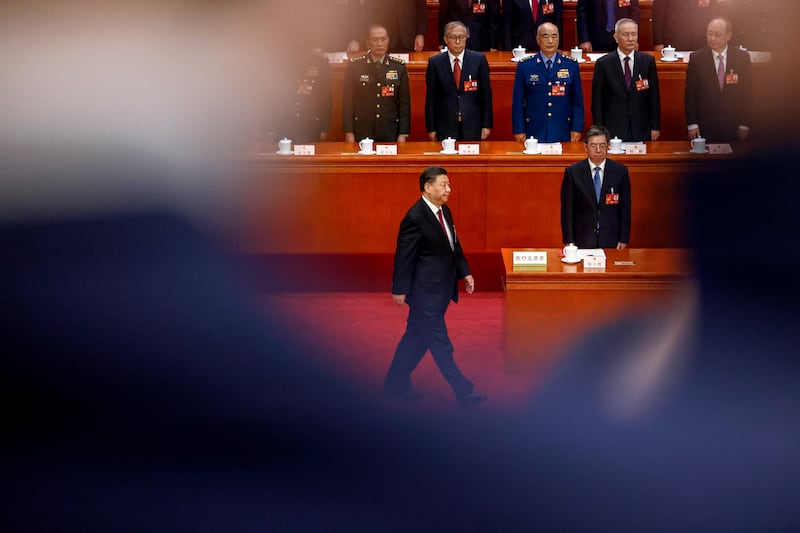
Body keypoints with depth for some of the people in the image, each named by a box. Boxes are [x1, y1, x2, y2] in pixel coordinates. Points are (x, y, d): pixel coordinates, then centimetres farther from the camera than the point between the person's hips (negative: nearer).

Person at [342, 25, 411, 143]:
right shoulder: (354, 66, 1)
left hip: (390, 133, 1)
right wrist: (348, 132, -4)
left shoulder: (399, 67, 4)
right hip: (362, 133, -1)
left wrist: (403, 133, -1)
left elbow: (405, 102, 5)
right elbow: (347, 100, 1)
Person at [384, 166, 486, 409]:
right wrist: (399, 289, -13)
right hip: (425, 291, -9)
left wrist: (464, 272, 13)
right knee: (440, 344, -1)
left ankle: (396, 383, 30)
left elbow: (454, 245, 18)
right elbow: (403, 256, -17)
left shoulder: (444, 211, 7)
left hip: (440, 288, 9)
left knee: (417, 337, 18)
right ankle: (463, 393, 4)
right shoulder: (415, 218, -20)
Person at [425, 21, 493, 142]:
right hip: (445, 127, 0)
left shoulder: (479, 59, 3)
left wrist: (486, 125, 1)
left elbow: (486, 95, 4)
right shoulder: (435, 62, 2)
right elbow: (430, 99, 4)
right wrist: (431, 129, 0)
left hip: (472, 127, 0)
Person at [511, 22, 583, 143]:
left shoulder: (571, 66, 5)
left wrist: (577, 129, 1)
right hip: (534, 133, -1)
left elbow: (577, 101, 7)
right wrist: (519, 130, -2)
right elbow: (518, 101, 3)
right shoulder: (524, 66, 2)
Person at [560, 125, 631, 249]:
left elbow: (625, 208, 4)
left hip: (611, 242, 1)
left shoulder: (620, 171, 2)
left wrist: (624, 240, 0)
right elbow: (567, 209, 0)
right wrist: (569, 241, -5)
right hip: (582, 241, -1)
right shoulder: (572, 172, -1)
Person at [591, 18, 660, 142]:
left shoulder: (647, 61, 4)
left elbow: (654, 97, 7)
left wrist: (655, 127, 3)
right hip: (613, 132, -2)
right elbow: (597, 101, 1)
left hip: (642, 131, 2)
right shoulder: (603, 63, -1)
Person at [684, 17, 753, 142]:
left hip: (733, 128, 1)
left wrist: (745, 124, 0)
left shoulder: (742, 57, 2)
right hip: (705, 127, -1)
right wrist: (692, 124, -5)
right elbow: (690, 93, 0)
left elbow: (747, 93, 4)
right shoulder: (696, 58, -1)